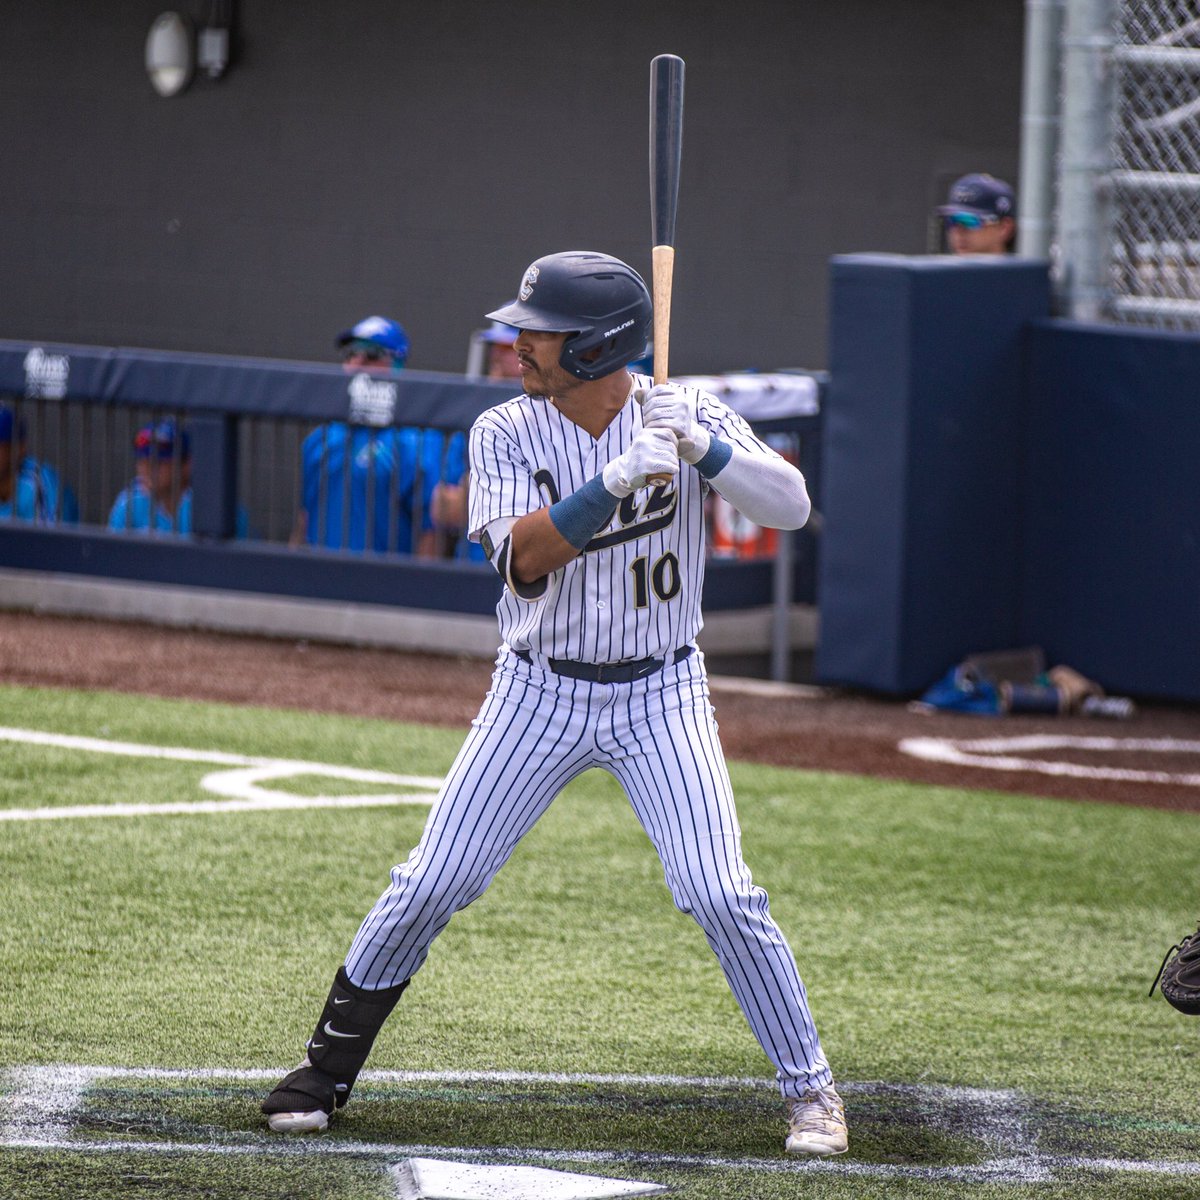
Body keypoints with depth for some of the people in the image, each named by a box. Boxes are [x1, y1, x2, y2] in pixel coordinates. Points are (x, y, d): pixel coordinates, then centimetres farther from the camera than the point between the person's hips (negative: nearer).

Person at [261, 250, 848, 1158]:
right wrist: (617, 477, -32)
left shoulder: (686, 415, -8)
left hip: (660, 697, -1)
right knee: (431, 886, 0)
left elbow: (792, 505, -16)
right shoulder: (508, 433, -7)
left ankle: (811, 1087, 3)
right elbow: (524, 560, -21)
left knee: (722, 895, -12)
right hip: (540, 695, 1)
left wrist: (703, 451, -32)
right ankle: (327, 1068, 15)